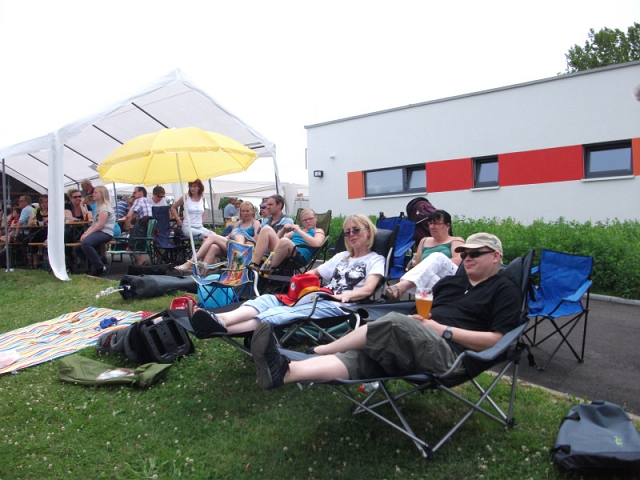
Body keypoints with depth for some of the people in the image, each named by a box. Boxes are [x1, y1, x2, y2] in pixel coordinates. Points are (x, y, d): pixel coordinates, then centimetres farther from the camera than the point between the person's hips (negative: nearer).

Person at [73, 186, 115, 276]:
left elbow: (100, 225, -17)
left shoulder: (105, 207, -9)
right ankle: (94, 265, 8)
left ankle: (100, 267, -26)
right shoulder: (98, 207, 23)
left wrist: (87, 234, -15)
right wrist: (85, 233, 1)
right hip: (98, 232, 11)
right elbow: (94, 224, 17)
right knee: (76, 248, 6)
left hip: (105, 233, -11)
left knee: (85, 243, -35)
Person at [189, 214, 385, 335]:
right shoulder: (342, 256, 31)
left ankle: (220, 328, -54)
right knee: (268, 300, -21)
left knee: (280, 313, -34)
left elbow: (368, 289, -7)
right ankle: (220, 319, -47)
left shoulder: (375, 260, 11)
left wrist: (346, 295, -25)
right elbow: (314, 272, 31)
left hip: (338, 305, -7)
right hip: (317, 296, 7)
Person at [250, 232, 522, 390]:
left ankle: (317, 350, -21)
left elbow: (496, 340, -4)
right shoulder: (449, 282, 28)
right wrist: (418, 319, 5)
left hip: (453, 356, -6)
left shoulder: (505, 291, 9)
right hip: (418, 349, 6)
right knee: (358, 356, -23)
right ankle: (283, 371, -45)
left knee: (395, 323, -32)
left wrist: (444, 330, -9)